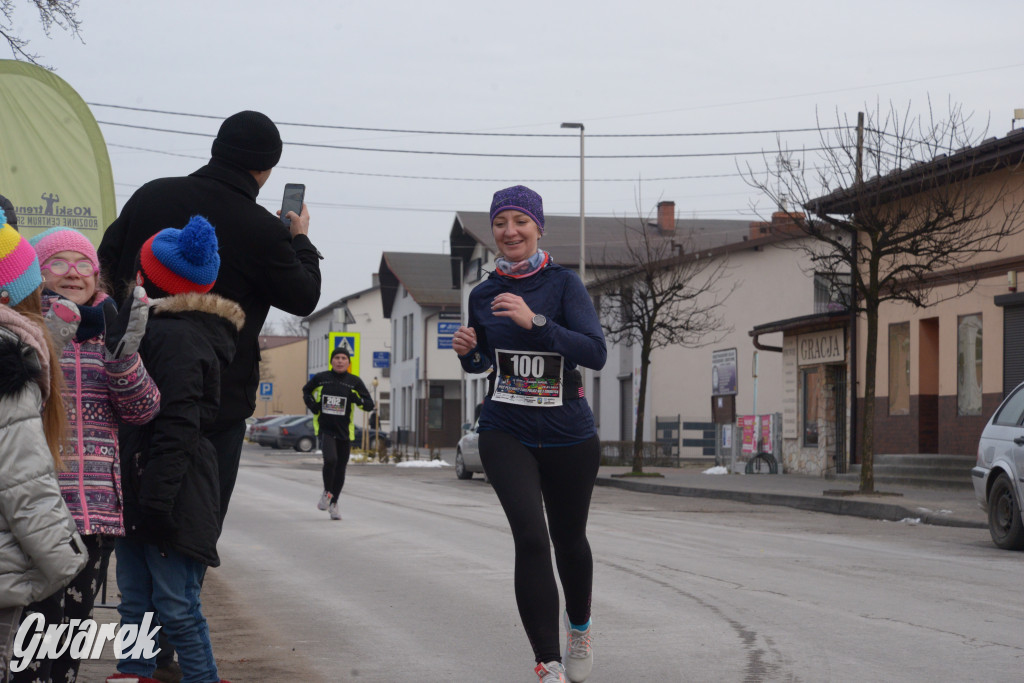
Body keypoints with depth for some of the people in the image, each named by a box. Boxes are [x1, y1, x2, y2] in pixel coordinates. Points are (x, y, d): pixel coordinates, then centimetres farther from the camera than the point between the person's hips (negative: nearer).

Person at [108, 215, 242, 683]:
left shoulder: (175, 337, -16)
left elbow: (177, 425, -21)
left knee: (177, 607, -5)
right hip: (142, 492, 11)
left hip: (171, 495, -11)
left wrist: (157, 497, -24)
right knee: (135, 604, 13)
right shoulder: (157, 329, 17)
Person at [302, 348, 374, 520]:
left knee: (340, 469, 7)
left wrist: (357, 400, -18)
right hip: (325, 429, -2)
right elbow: (306, 391, 22)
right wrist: (312, 405, 3)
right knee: (330, 460, -24)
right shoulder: (320, 378, 1)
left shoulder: (354, 382, 1)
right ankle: (326, 493, 1)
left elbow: (370, 405, 2)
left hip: (344, 431, 2)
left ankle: (333, 503, 26)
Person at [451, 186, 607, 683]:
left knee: (568, 539, 15)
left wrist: (535, 322, -30)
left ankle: (580, 629, 45)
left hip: (568, 435, -1)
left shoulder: (563, 284, -9)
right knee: (531, 539, -17)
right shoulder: (483, 295, 3)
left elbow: (596, 353, -20)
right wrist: (468, 352, -5)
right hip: (506, 433, 1)